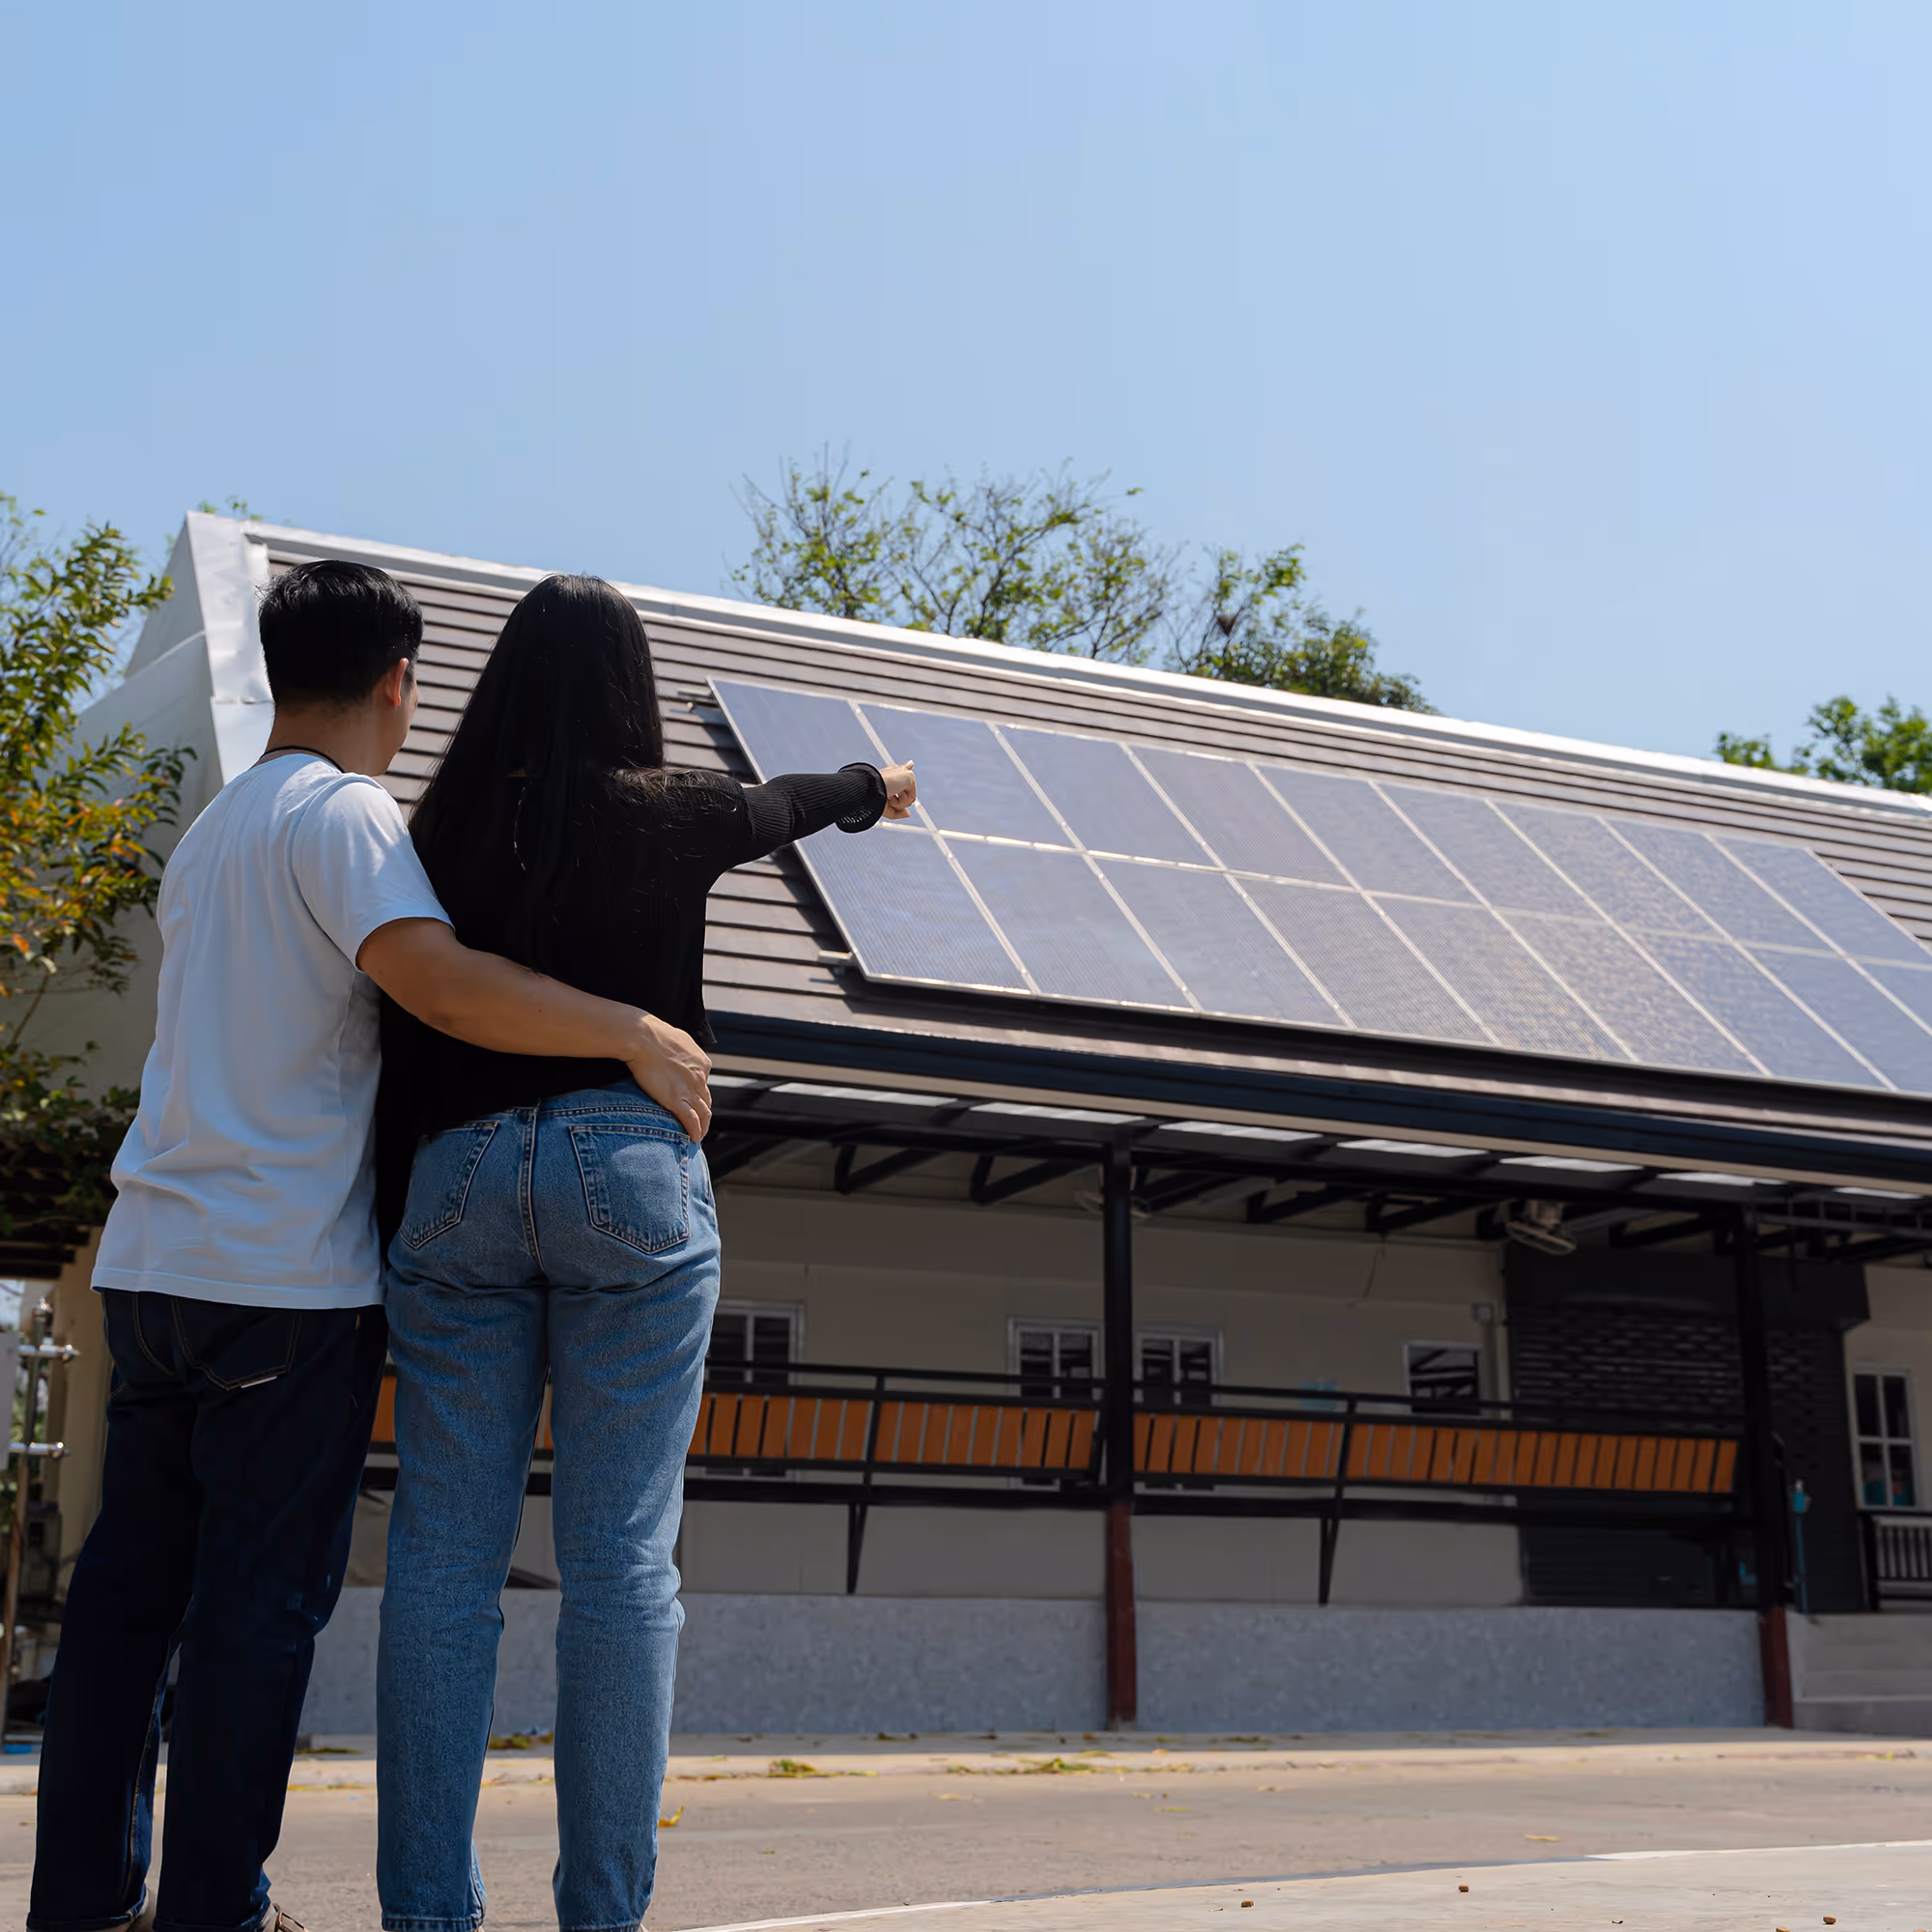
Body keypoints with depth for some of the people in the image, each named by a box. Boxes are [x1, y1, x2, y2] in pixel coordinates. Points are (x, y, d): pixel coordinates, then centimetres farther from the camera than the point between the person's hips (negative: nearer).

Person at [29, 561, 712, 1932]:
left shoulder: (209, 831, 21)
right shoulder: (340, 811, -7)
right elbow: (436, 979, -24)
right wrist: (638, 1035, -18)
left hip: (153, 1256, 8)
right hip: (287, 1272, -8)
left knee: (132, 1582, 11)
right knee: (265, 1596, -2)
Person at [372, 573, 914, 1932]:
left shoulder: (446, 826, 7)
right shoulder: (668, 813, 2)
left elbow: (403, 1039, 5)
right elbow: (786, 805, 24)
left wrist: (397, 1196, 12)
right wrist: (874, 786, 46)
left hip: (460, 1172, 3)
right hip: (627, 1163, -2)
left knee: (445, 1550, 4)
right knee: (622, 1553, 0)